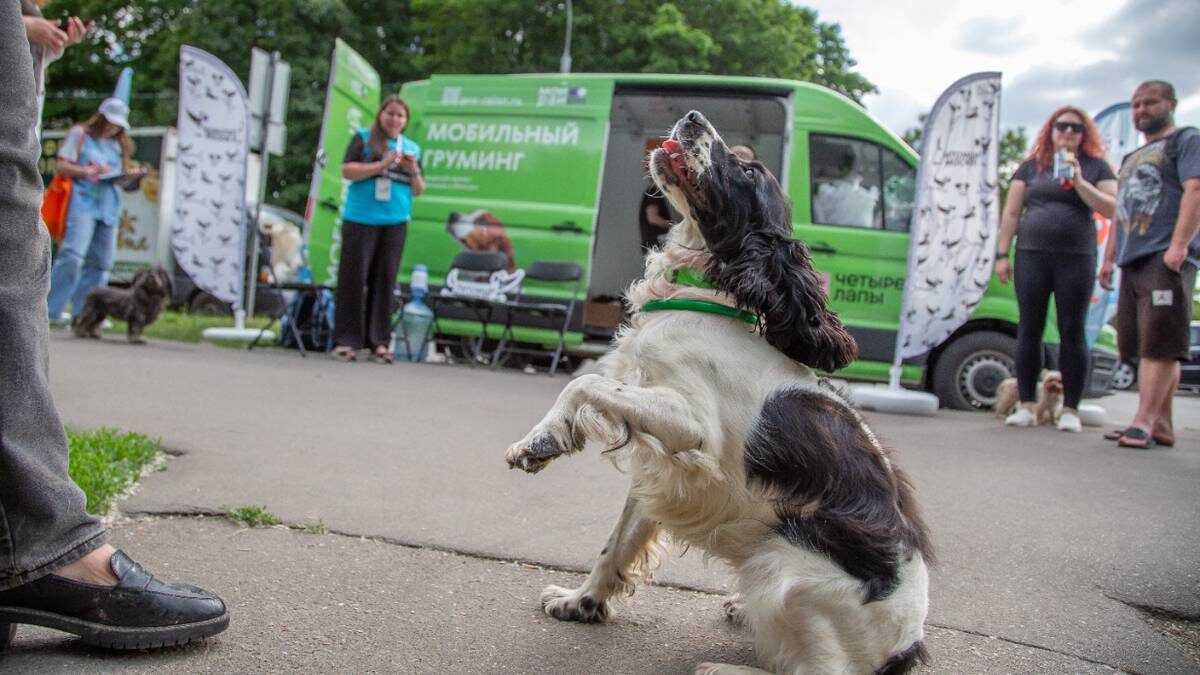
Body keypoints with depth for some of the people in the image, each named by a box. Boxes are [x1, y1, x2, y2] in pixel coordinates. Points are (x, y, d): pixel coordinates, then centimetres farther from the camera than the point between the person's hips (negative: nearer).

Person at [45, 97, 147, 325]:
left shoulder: (118, 143, 20)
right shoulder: (80, 134, 4)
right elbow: (62, 165, -1)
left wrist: (129, 173, 0)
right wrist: (88, 172, -16)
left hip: (108, 205, 6)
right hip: (83, 201, -6)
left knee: (101, 260, 4)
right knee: (73, 254, -18)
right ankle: (51, 310, -14)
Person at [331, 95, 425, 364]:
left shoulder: (412, 148, 16)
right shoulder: (363, 138, 6)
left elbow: (418, 191, 16)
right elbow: (347, 171, -6)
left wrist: (414, 170, -4)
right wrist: (382, 165, -15)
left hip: (395, 222, 3)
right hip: (360, 219, -3)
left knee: (384, 281, 2)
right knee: (354, 278, -3)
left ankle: (379, 342, 5)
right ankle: (345, 340, 0)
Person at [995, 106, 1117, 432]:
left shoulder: (1095, 166, 8)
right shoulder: (1031, 166, 11)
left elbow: (1111, 209, -2)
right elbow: (1011, 212, 9)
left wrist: (1079, 182, -12)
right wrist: (1002, 254, 2)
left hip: (1076, 258, -1)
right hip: (1031, 255, 1)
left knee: (1072, 332, 0)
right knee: (1029, 330, 2)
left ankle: (1070, 409, 5)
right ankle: (1027, 405, 8)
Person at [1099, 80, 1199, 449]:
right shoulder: (1131, 159, 29)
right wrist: (1109, 258, 22)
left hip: (1166, 257, -8)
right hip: (1133, 261, 8)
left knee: (1160, 342, -12)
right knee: (1145, 345, 3)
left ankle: (1144, 421, -17)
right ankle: (1161, 424, 5)